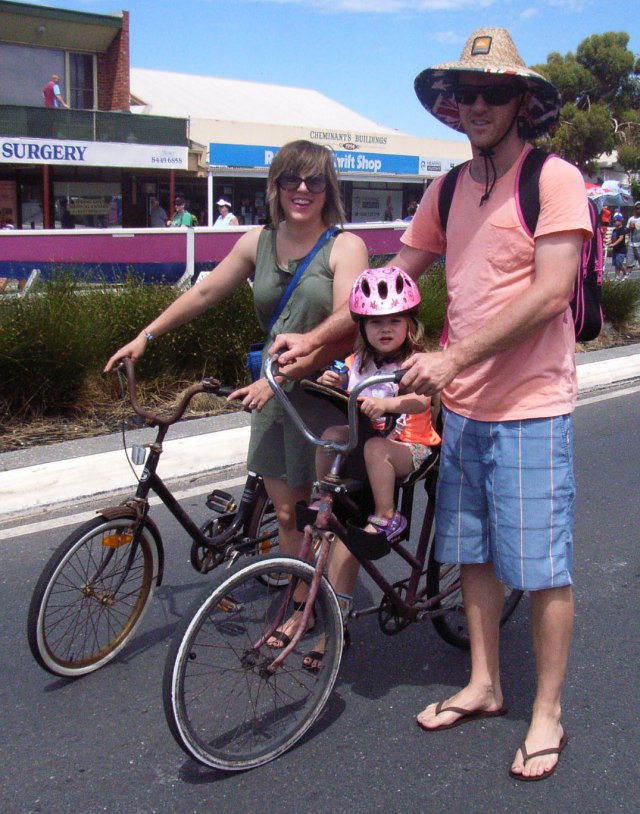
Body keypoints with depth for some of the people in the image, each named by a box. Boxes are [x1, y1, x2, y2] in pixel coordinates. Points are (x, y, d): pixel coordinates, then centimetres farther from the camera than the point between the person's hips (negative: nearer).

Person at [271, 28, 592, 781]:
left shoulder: (554, 179, -9)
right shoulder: (449, 190, 10)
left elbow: (549, 294, -18)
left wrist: (453, 358, -22)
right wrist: (314, 337, 8)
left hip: (529, 407, -6)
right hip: (462, 405, 7)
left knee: (541, 567, 3)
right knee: (472, 551, 15)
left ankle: (547, 713, 21)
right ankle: (483, 685, 33)